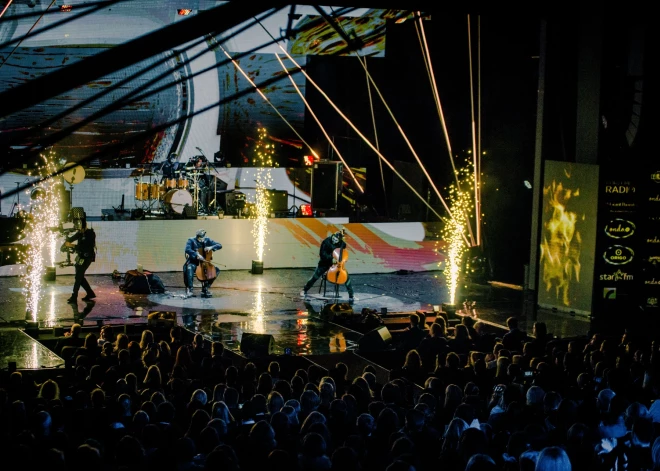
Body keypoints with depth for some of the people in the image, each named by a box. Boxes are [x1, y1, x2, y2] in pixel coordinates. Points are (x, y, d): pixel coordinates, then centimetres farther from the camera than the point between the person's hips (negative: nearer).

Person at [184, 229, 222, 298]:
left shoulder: (207, 240, 6)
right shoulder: (191, 240, -5)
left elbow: (219, 245, 2)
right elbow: (187, 249, -24)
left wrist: (211, 247, -17)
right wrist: (197, 255, -37)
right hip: (193, 263, -4)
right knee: (189, 268, -38)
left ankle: (205, 288, -9)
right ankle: (189, 289, -37)